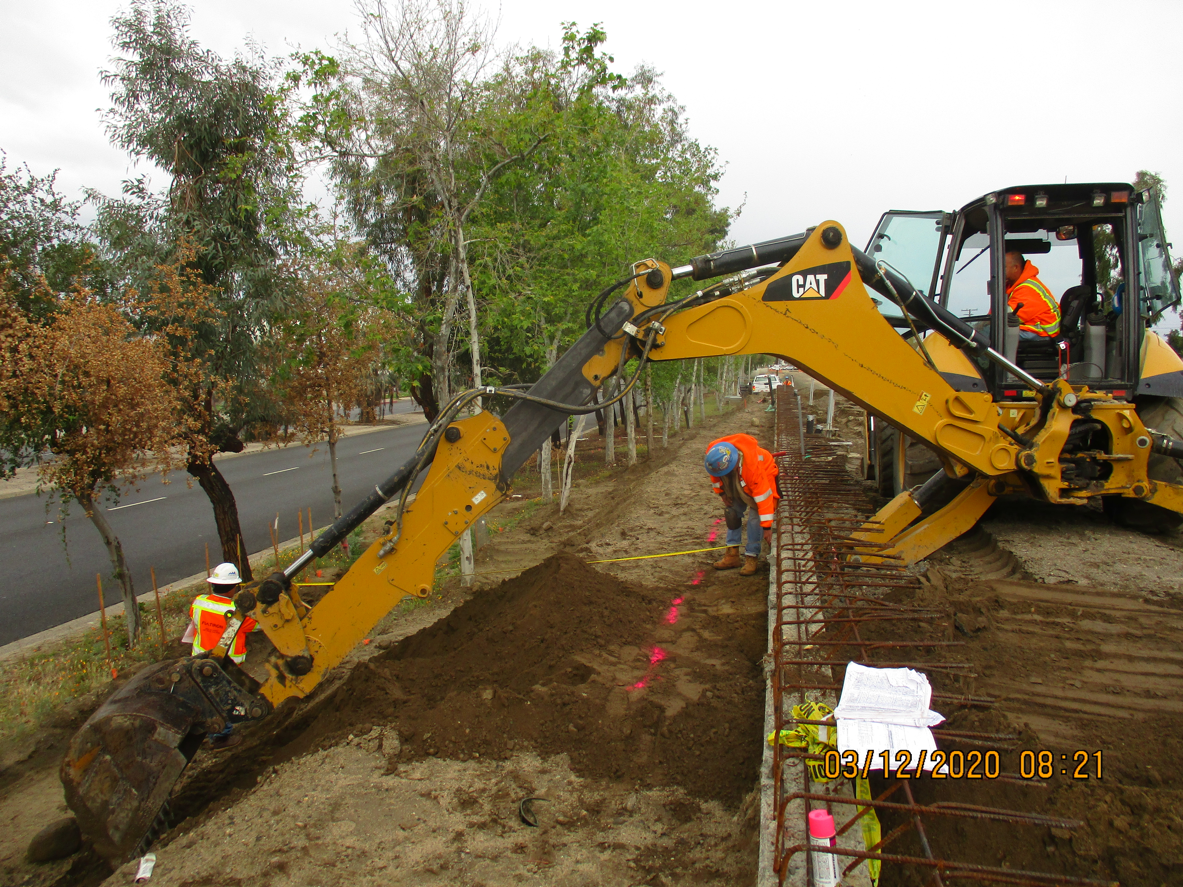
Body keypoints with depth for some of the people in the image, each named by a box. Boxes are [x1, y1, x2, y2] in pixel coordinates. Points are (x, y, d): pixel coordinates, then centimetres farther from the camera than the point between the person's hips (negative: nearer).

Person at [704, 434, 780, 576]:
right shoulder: (713, 452, -29)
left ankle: (751, 557, -7)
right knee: (732, 512, 2)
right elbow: (715, 475, -3)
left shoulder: (753, 465, -44)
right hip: (737, 484, 6)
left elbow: (763, 496, -39)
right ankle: (732, 554, 10)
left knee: (755, 516, -17)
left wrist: (767, 527, -36)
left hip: (764, 478, -6)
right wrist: (721, 492, -4)